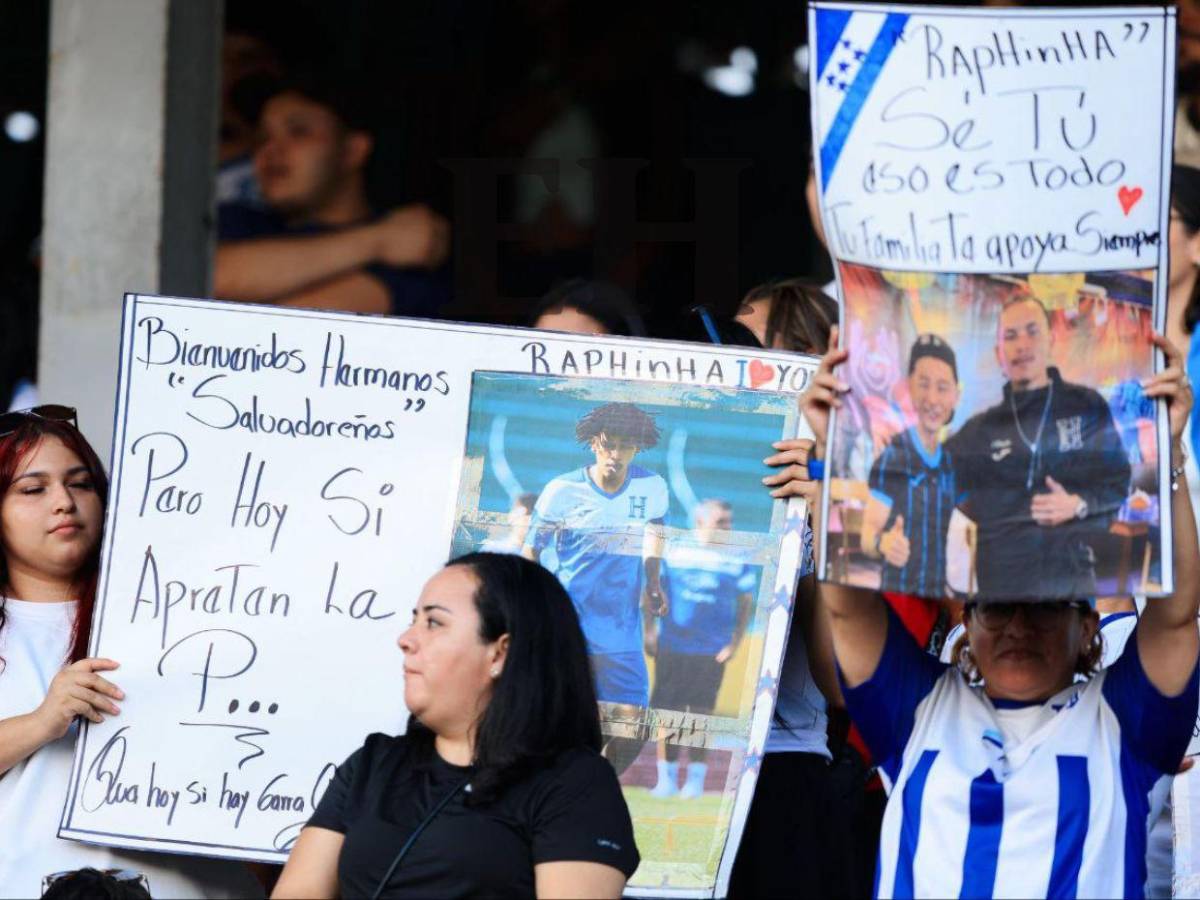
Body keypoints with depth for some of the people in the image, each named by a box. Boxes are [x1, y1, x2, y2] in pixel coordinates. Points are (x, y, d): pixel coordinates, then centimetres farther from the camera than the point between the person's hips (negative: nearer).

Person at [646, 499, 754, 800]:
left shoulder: (736, 559, 1)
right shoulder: (673, 551, 0)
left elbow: (746, 603, 6)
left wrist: (735, 643, -1)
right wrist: (648, 631, 2)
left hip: (712, 651, 0)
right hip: (671, 646, 0)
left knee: (702, 713, 1)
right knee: (667, 711, 0)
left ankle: (695, 779, 9)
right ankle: (666, 778, 8)